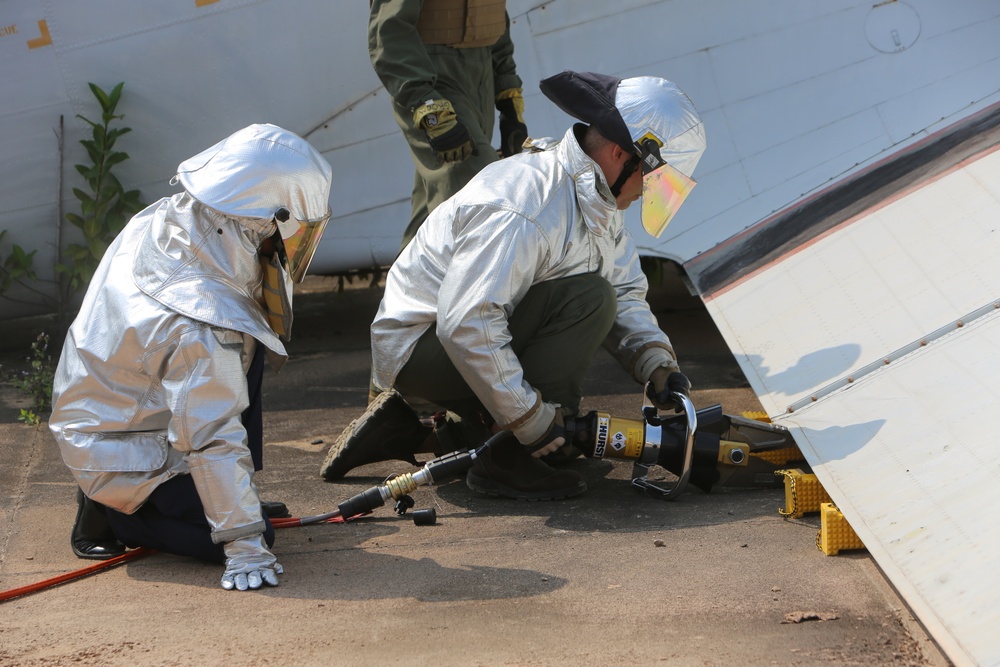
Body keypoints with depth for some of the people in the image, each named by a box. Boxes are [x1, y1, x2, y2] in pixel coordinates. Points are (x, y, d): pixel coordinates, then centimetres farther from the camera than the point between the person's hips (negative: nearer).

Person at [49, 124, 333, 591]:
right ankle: (111, 512, 1)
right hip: (122, 461, -9)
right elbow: (213, 438, -31)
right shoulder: (203, 325, -35)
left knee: (246, 347, 6)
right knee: (245, 537, -9)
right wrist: (246, 546, -28)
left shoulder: (158, 221, -11)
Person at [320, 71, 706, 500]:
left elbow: (626, 293, 10)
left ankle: (406, 429, 17)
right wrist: (529, 419, -30)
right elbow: (465, 325, -35)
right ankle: (504, 461, -20)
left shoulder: (596, 198, 3)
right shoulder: (523, 209, -29)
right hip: (420, 343, -10)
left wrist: (657, 365, -8)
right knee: (587, 298, -24)